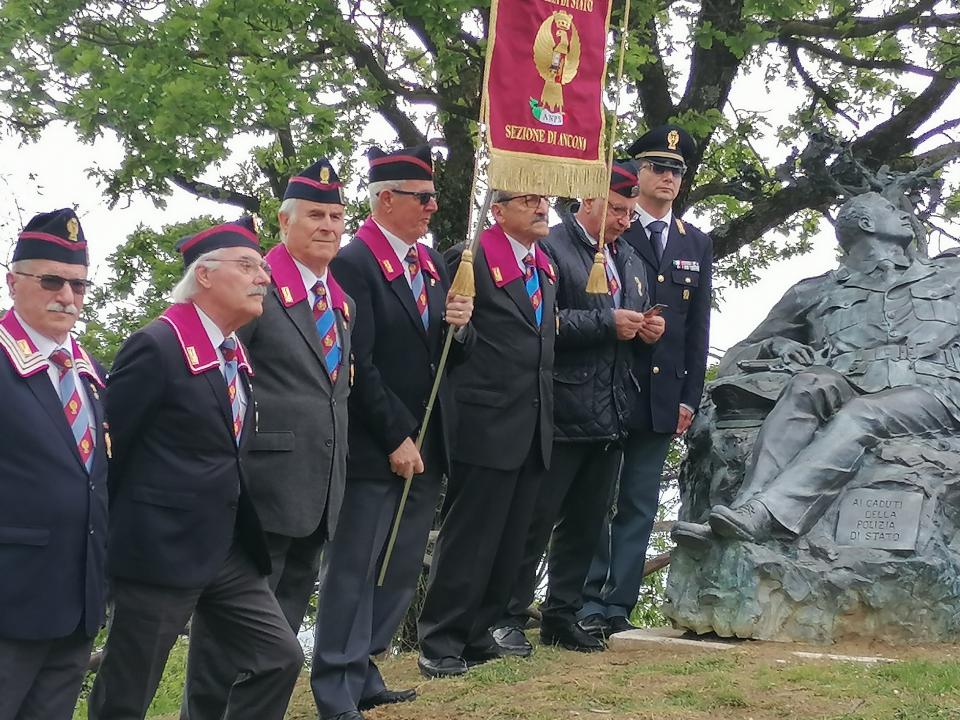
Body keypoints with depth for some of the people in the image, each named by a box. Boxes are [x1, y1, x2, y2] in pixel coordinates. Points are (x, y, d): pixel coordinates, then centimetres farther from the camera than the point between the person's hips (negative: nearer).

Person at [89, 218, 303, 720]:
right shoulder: (157, 348, -15)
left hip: (227, 548, 9)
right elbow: (105, 445, -14)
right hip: (161, 550, -9)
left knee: (279, 659, 7)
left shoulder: (234, 355, 12)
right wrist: (110, 539, -8)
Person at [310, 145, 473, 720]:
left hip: (427, 446, 8)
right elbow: (359, 365, -16)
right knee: (355, 571, -1)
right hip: (375, 449, -8)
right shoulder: (354, 264, -12)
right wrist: (395, 438, -16)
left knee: (402, 571, 13)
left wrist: (458, 325, -5)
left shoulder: (432, 261, 12)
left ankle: (362, 670, 25)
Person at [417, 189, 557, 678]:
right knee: (468, 538, -3)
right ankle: (439, 645, 5)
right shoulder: (472, 258, -10)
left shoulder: (546, 267, 15)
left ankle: (476, 634, 23)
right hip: (488, 423, -8)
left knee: (509, 541, 12)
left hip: (533, 427, 8)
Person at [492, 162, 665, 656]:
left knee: (586, 523, 12)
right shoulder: (550, 249, -7)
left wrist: (648, 330, 4)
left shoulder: (630, 261, 18)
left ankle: (562, 616, 22)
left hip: (611, 414, 8)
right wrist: (607, 323, -19)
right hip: (562, 411, -7)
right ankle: (508, 618, 8)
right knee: (536, 520, -1)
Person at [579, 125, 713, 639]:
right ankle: (589, 604, 4)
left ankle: (618, 606, 11)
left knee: (640, 505, 6)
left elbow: (698, 329, 12)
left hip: (662, 398, 5)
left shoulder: (696, 244, 14)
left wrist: (690, 398, 7)